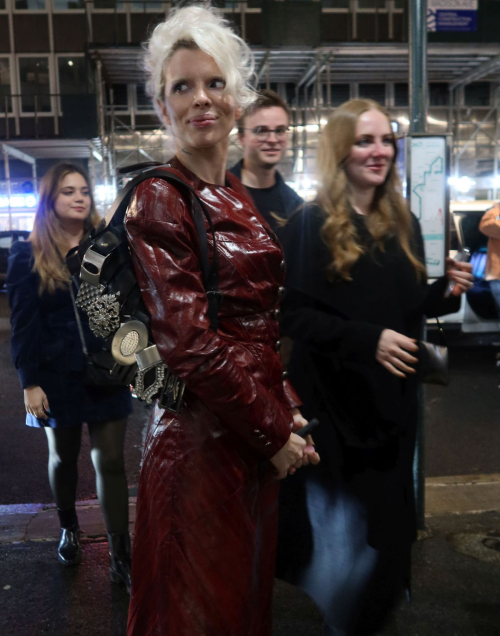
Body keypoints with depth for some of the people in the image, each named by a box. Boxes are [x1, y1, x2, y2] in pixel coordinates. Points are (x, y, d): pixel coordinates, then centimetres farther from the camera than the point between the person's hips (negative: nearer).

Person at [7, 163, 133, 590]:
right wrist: (29, 382, -9)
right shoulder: (29, 256, -2)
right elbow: (23, 324, -5)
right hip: (58, 375, 0)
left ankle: (121, 552, 8)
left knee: (110, 461, 0)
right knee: (64, 457, 17)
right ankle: (69, 528, 42)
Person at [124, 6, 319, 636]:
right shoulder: (159, 199, -13)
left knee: (250, 583, 23)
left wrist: (289, 412, 5)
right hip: (202, 435, -7)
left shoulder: (239, 198, 11)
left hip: (263, 432, 8)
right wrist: (274, 430, -15)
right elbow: (188, 341, -20)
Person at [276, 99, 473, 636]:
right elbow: (294, 316, -15)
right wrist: (367, 339, -25)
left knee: (385, 528, 16)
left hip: (392, 401, 6)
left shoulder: (403, 226, 9)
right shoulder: (309, 225, -10)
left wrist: (445, 292, -7)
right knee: (342, 536, 3)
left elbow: (409, 310, 13)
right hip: (333, 404, -6)